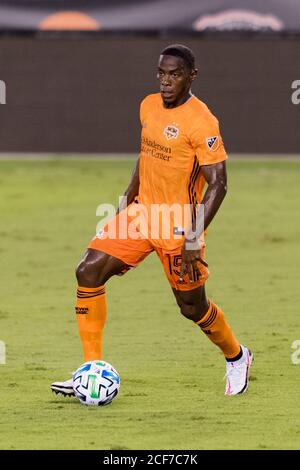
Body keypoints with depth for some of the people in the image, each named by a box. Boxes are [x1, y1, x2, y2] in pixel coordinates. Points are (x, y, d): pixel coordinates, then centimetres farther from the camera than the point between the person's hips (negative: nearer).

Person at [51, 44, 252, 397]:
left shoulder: (201, 122, -18)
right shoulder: (149, 106, 5)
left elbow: (218, 184, -19)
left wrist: (194, 238, -24)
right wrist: (126, 201, 19)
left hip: (179, 227, -7)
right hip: (142, 212, 7)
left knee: (192, 307, 5)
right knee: (88, 272, -9)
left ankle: (236, 357, 36)